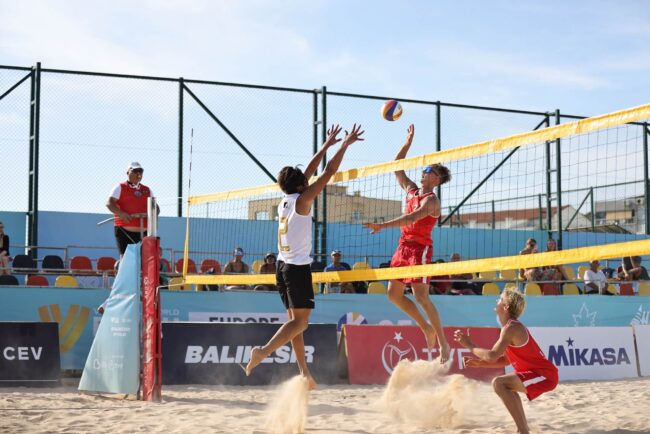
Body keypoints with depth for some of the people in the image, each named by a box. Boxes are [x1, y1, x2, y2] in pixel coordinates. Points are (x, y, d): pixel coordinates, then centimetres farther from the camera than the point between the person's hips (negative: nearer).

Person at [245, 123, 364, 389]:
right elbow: (329, 172, -8)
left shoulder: (284, 201, 11)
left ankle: (303, 370, 10)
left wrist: (326, 145, 27)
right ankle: (264, 351, -26)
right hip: (298, 266, -8)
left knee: (294, 318, 10)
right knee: (300, 320, -9)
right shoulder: (302, 200, -7)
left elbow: (308, 172, 21)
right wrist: (345, 144, 0)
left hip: (283, 265, 8)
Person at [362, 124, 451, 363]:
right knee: (394, 293, 6)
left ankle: (443, 342, -8)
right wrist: (408, 143, 16)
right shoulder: (411, 190, 12)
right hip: (404, 245, 8)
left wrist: (382, 225, -33)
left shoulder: (431, 200, -12)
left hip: (420, 248, -8)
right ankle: (426, 328, 19)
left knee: (421, 297, -13)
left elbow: (411, 218, -27)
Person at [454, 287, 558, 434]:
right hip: (540, 372, 10)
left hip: (544, 375, -10)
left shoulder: (511, 328, -17)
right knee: (505, 384, 28)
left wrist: (469, 346, -11)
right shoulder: (513, 327, 15)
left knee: (499, 383, -23)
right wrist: (480, 363, 10)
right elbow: (506, 360, 19)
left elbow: (493, 356, -25)